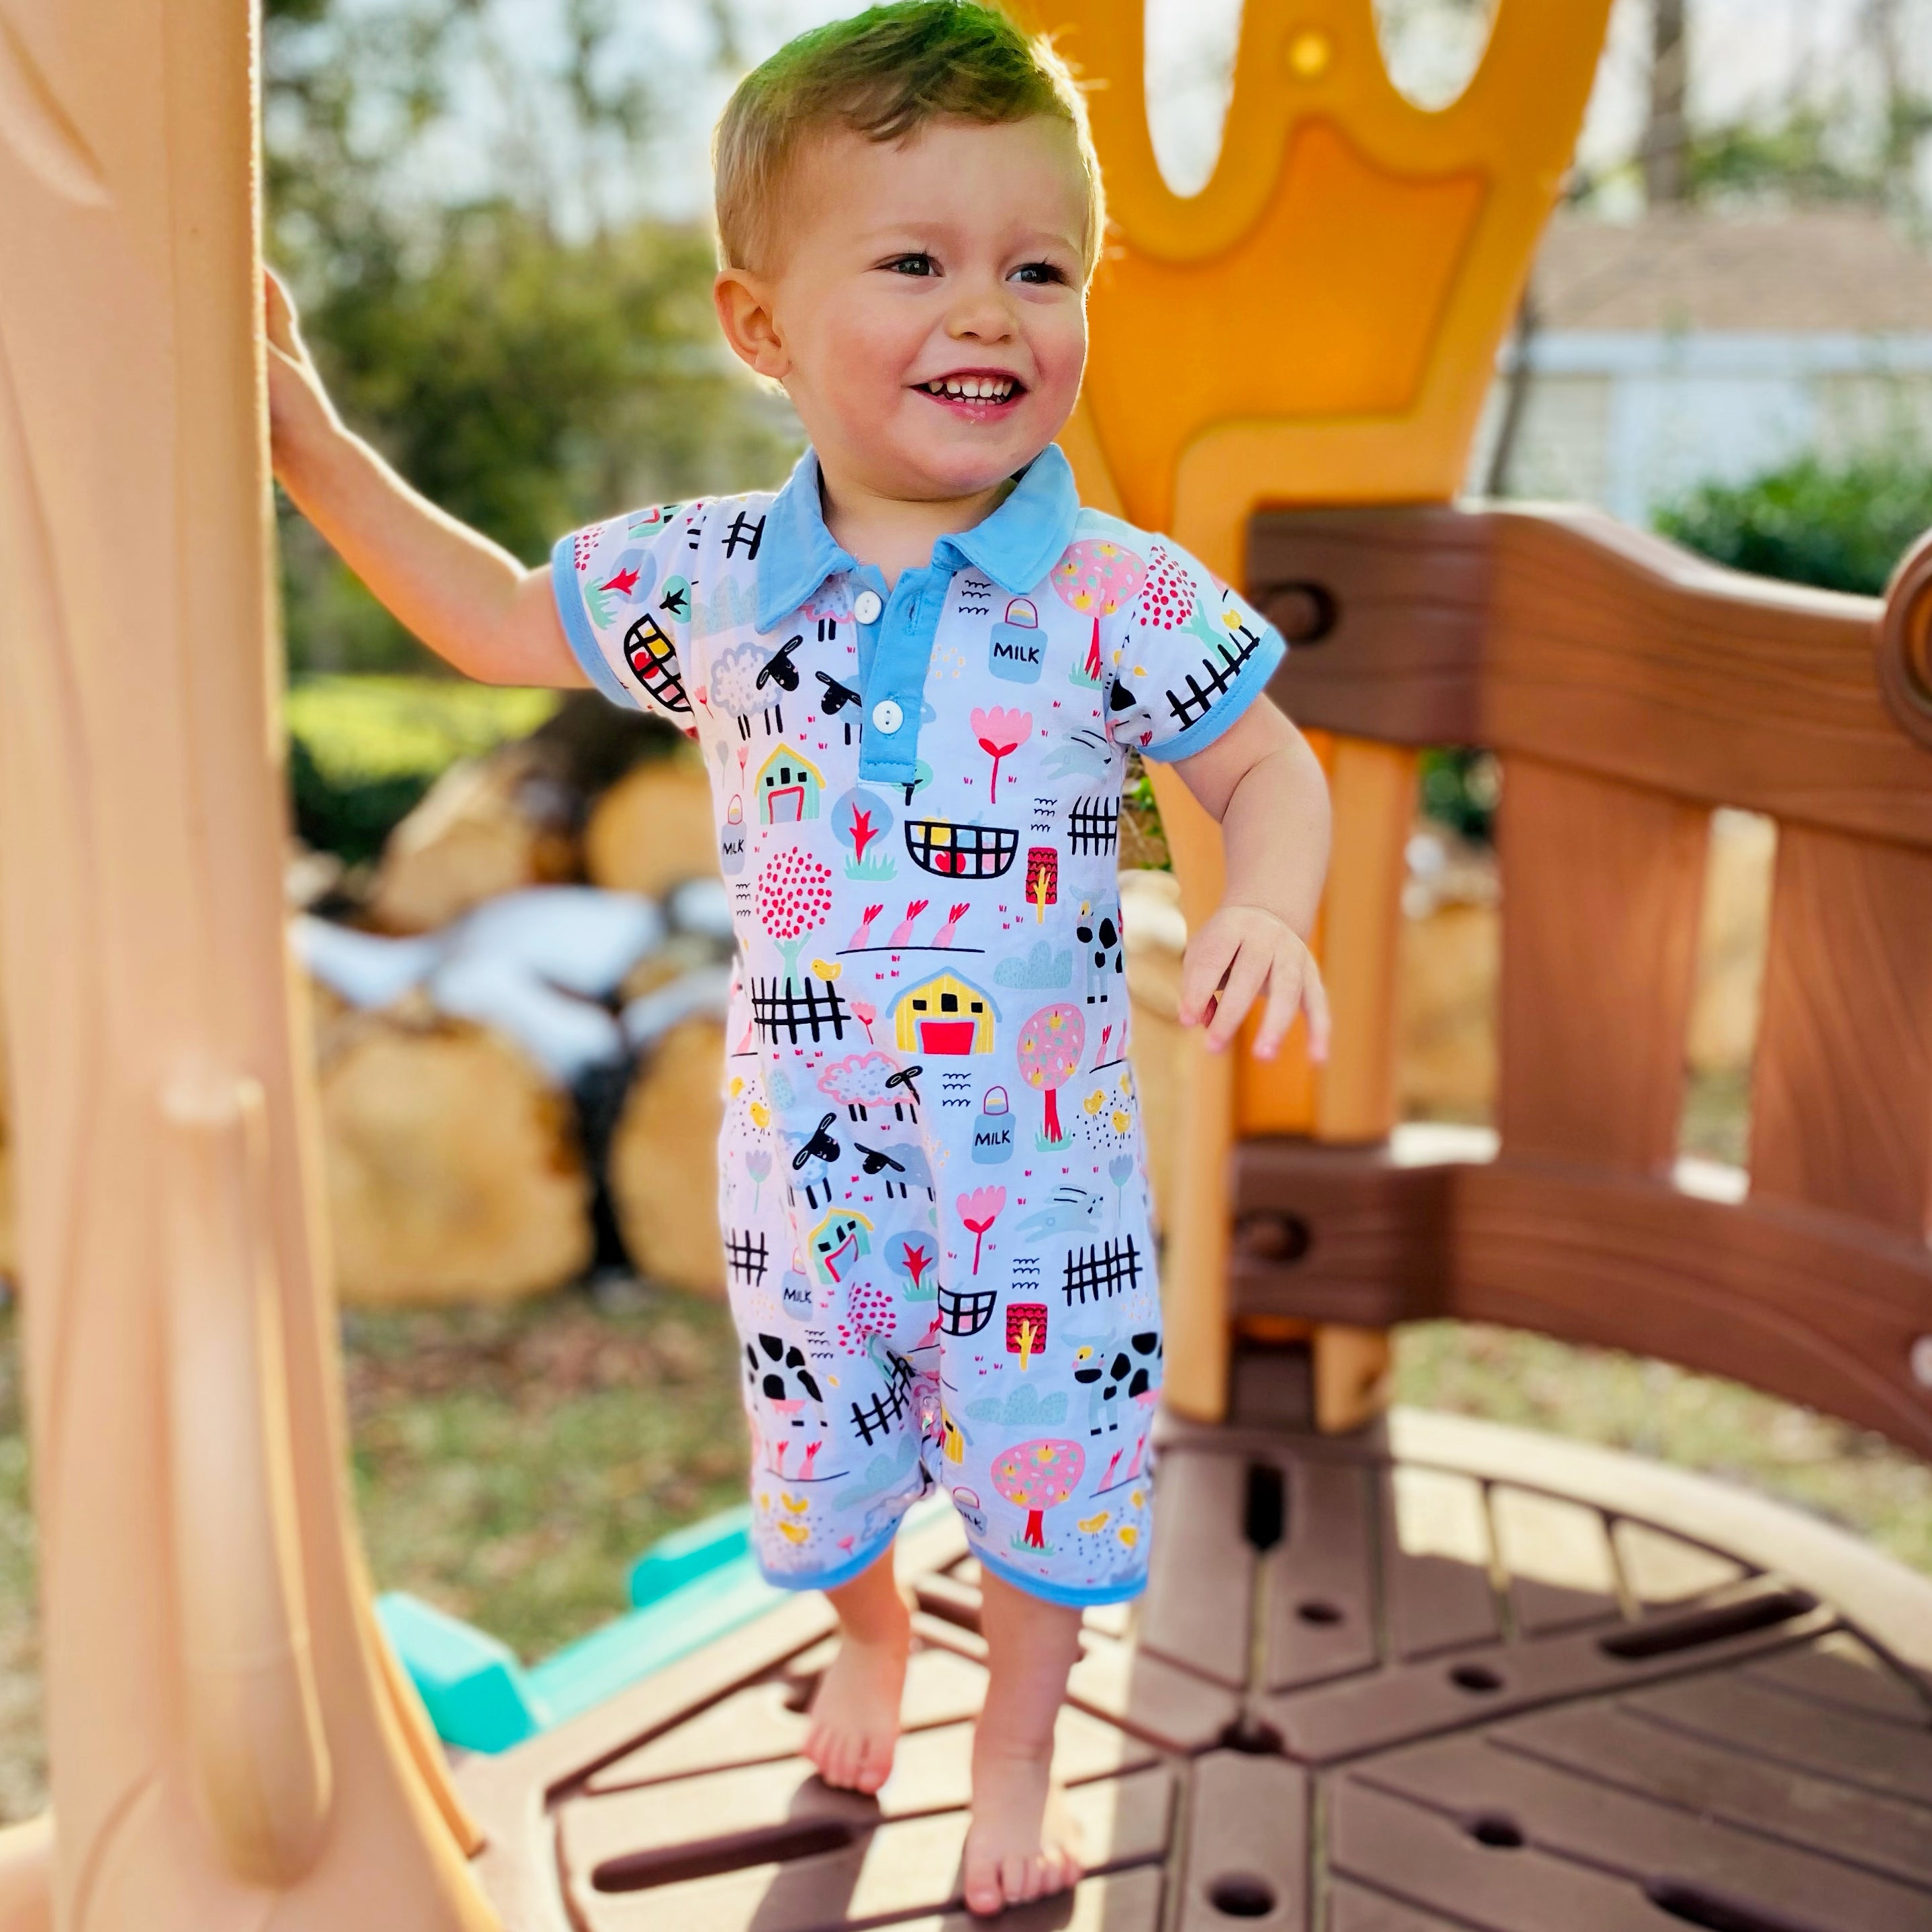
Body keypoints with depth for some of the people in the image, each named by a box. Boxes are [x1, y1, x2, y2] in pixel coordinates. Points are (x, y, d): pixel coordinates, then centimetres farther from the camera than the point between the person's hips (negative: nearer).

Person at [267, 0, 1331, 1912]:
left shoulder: (1126, 594, -14)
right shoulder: (704, 576, -7)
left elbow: (1268, 764, -4)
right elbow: (503, 622, 10)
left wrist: (1264, 907, -25)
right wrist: (313, 448, 7)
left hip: (1043, 1177, -2)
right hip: (804, 1169, 2)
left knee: (1044, 1490, 16)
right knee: (822, 1477, 23)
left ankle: (1017, 1752, 46)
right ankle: (867, 1636, 58)